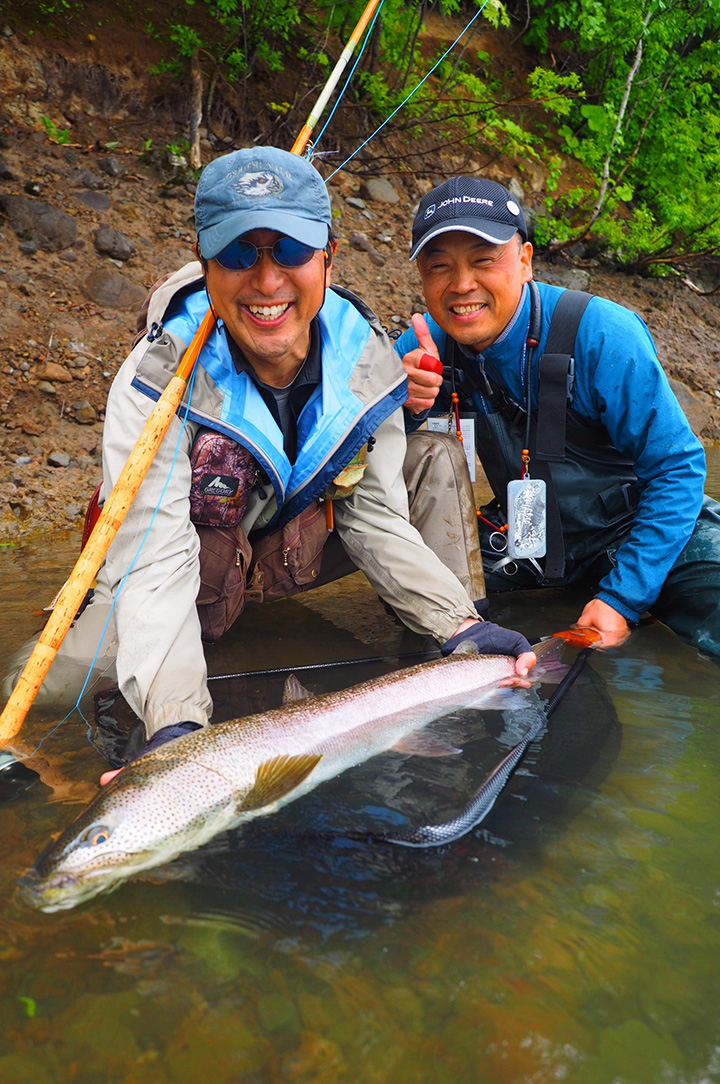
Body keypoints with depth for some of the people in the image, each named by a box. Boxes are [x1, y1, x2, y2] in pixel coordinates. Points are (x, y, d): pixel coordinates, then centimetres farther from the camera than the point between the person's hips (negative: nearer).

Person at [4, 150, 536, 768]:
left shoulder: (365, 356, -16)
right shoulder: (160, 381, -29)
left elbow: (376, 517, -12)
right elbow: (155, 566, -36)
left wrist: (458, 624, -26)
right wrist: (176, 725, -50)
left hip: (300, 553, 3)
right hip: (195, 579, -2)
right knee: (53, 686, -22)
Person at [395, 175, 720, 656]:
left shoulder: (601, 335, -23)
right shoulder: (431, 343, -10)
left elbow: (677, 468, -18)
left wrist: (621, 598, -23)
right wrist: (404, 404, -30)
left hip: (646, 527, -2)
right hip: (526, 540, 3)